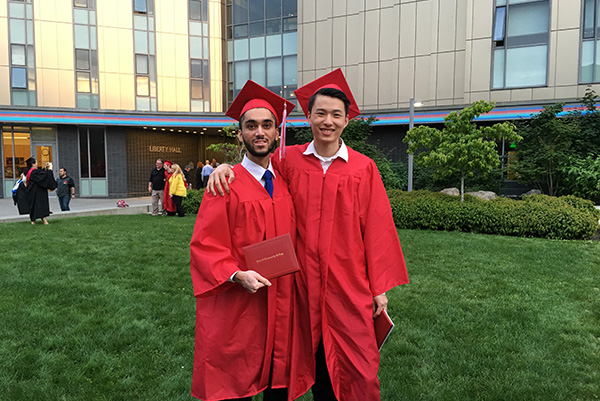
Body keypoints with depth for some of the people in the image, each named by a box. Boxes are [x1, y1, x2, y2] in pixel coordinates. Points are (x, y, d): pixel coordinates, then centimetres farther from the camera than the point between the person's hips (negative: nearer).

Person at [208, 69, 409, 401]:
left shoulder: (363, 168, -2)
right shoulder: (289, 160, 0)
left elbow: (377, 228, 0)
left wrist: (381, 287, 0)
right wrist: (225, 166, -7)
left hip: (349, 285, -1)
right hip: (305, 282, 1)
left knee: (357, 365, 5)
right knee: (316, 360, 14)